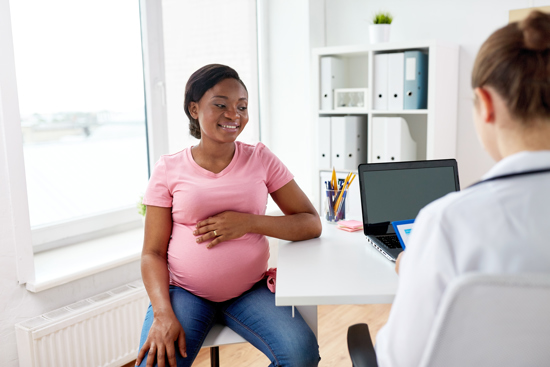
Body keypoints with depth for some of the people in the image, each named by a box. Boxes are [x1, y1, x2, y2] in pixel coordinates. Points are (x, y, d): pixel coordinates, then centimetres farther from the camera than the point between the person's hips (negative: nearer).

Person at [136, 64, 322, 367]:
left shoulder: (261, 159, 2)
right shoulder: (169, 169, 0)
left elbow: (312, 224, -1)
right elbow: (153, 253, -1)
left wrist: (249, 222, -16)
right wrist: (163, 313, -17)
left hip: (250, 290, 1)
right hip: (184, 292, -1)